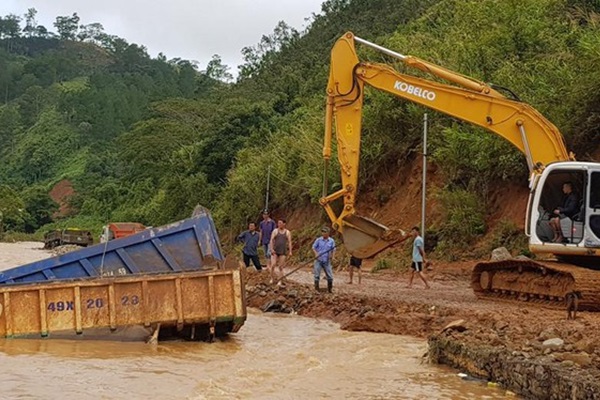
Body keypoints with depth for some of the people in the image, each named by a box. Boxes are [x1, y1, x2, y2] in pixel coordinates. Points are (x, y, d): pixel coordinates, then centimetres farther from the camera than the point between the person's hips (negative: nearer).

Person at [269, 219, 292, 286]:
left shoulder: (287, 232, 4)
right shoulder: (275, 231, 3)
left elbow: (289, 242, 1)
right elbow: (271, 240, -4)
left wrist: (290, 251, -9)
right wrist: (271, 249, -17)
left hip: (283, 252, 0)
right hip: (275, 251, 0)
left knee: (281, 267, 0)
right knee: (273, 266, -8)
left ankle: (280, 281, 5)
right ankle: (272, 278, 13)